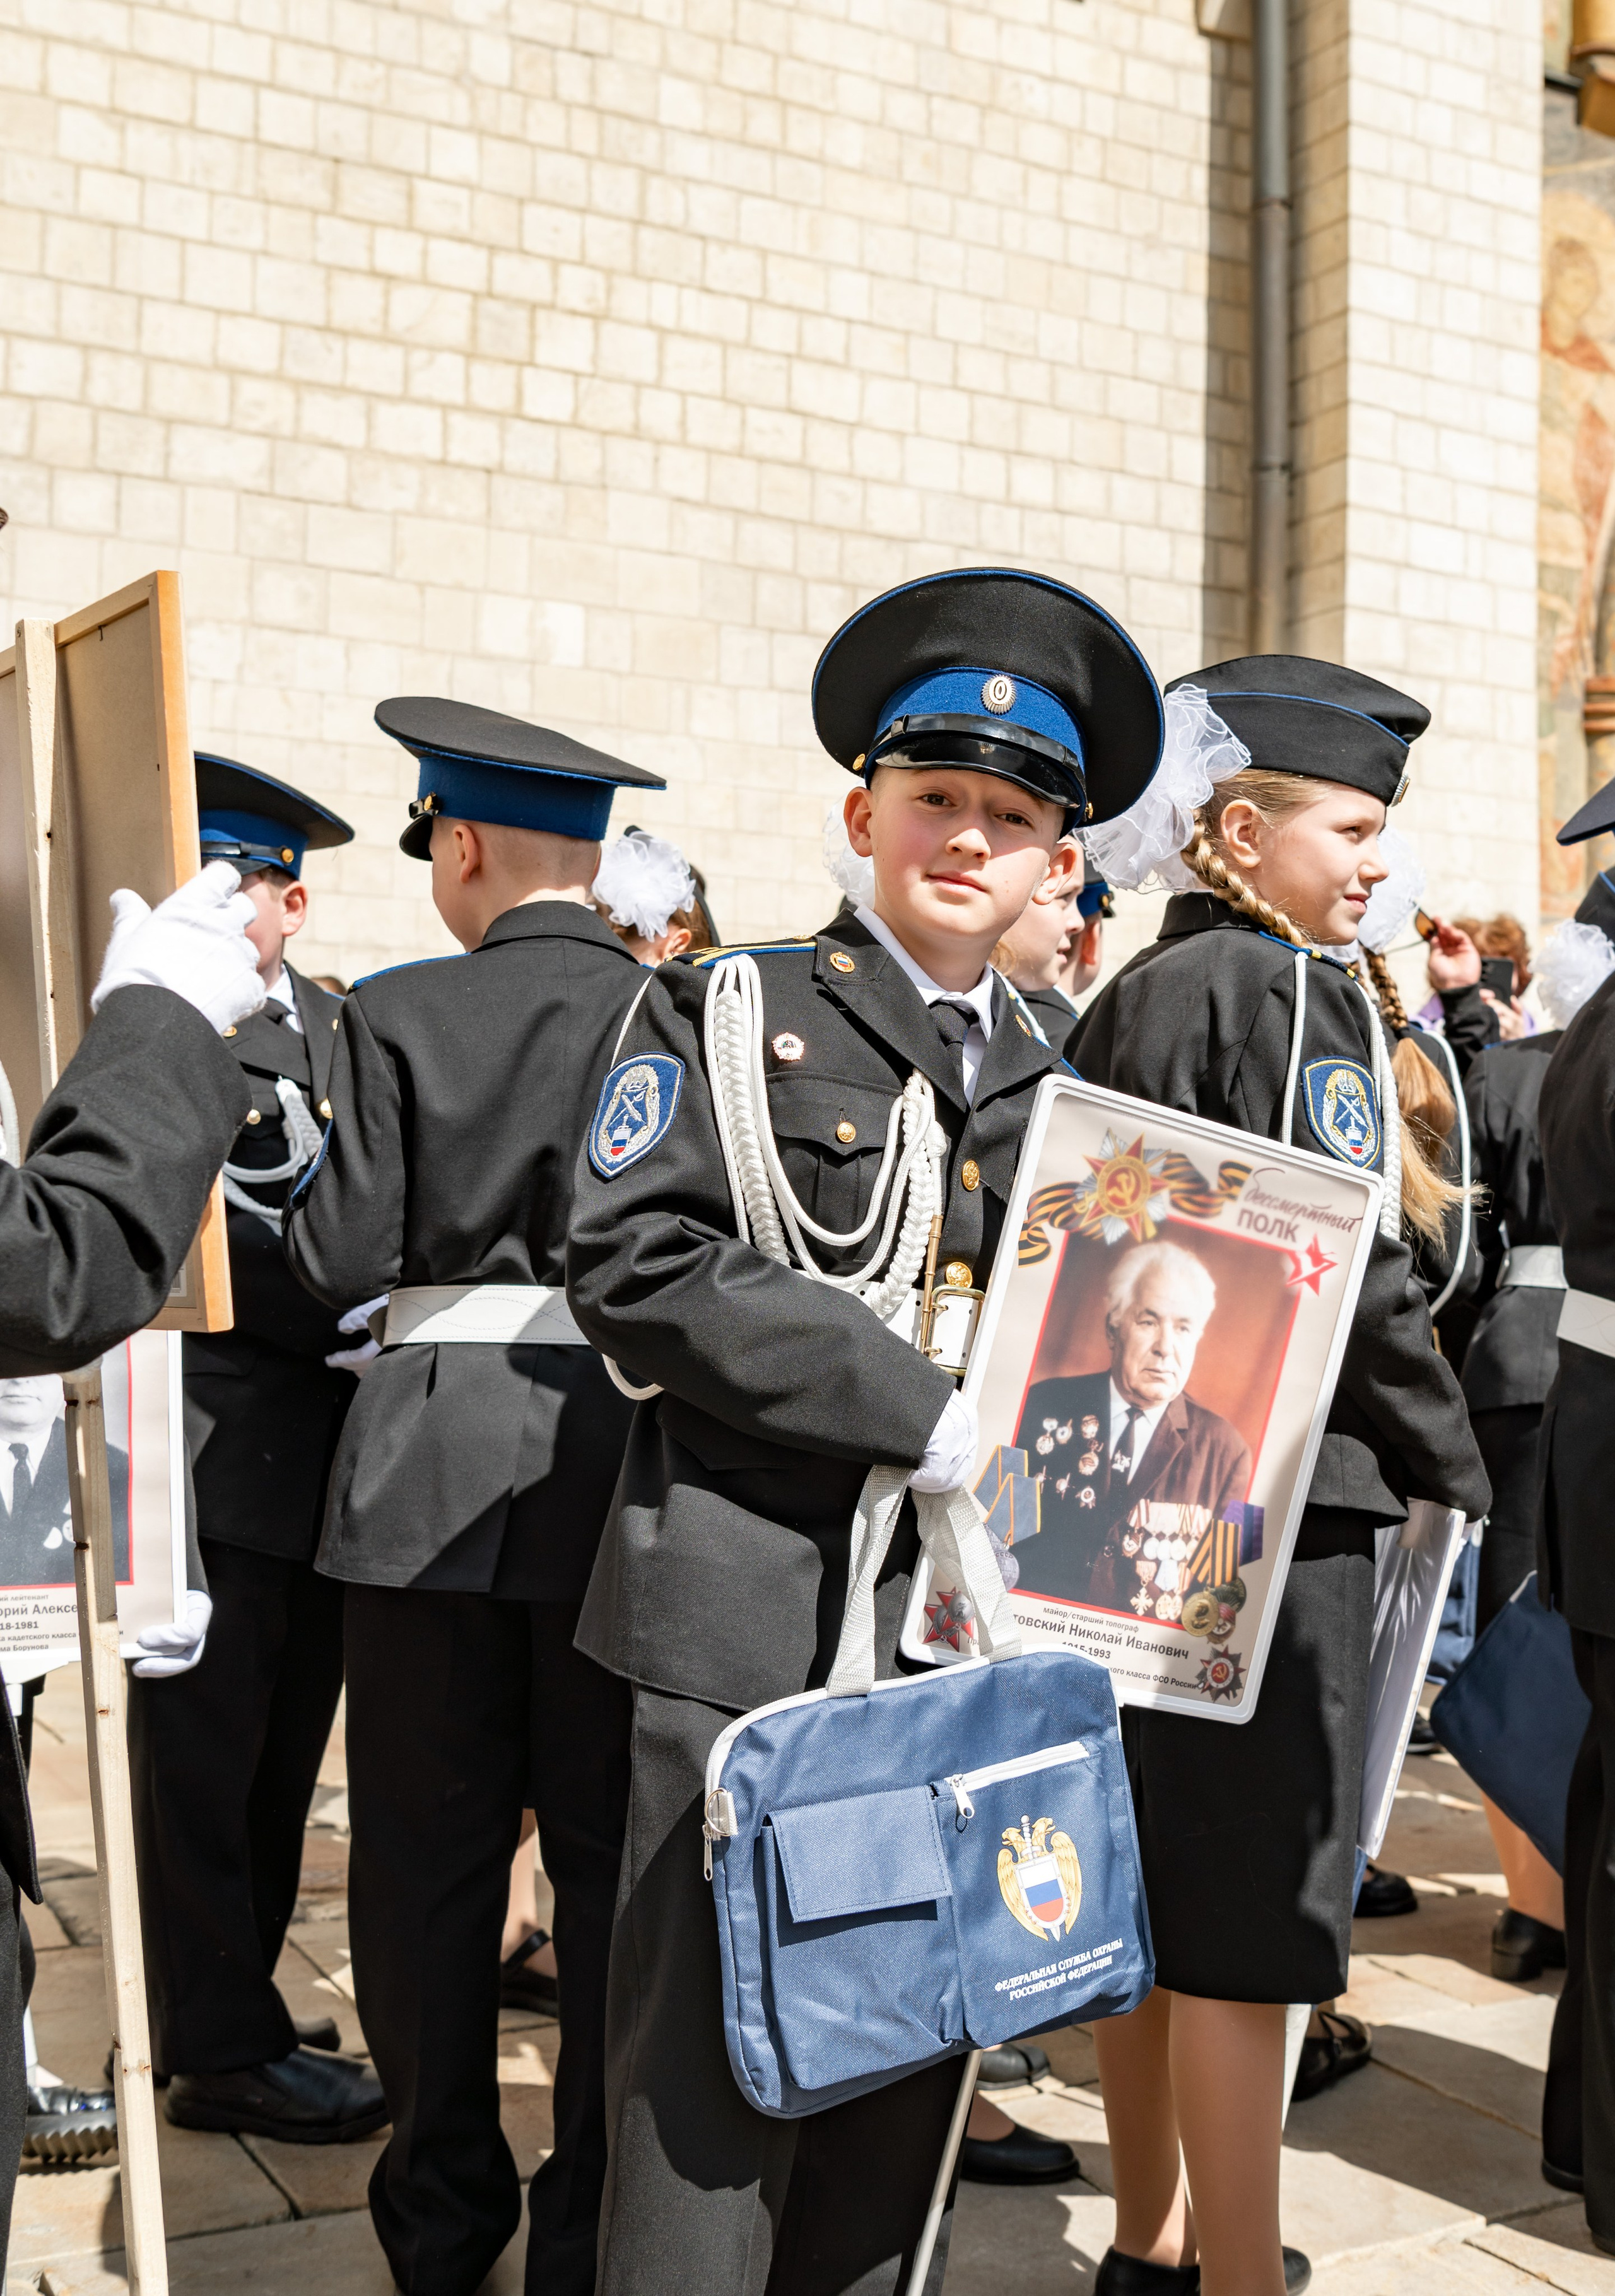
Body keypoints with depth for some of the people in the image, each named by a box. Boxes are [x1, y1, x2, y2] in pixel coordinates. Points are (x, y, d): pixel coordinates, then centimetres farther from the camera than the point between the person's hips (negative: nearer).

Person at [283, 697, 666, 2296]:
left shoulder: (400, 1014, -4)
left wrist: (316, 1187, 15)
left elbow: (342, 1257, -5)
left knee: (426, 1855, 13)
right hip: (627, 1457, 1)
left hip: (434, 1464, -1)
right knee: (614, 1852, 10)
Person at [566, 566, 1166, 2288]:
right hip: (755, 1609, -4)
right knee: (713, 2045, 2)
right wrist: (916, 1413, -18)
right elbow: (635, 1259, -13)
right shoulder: (727, 1011, -1)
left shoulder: (1060, 1078, 13)